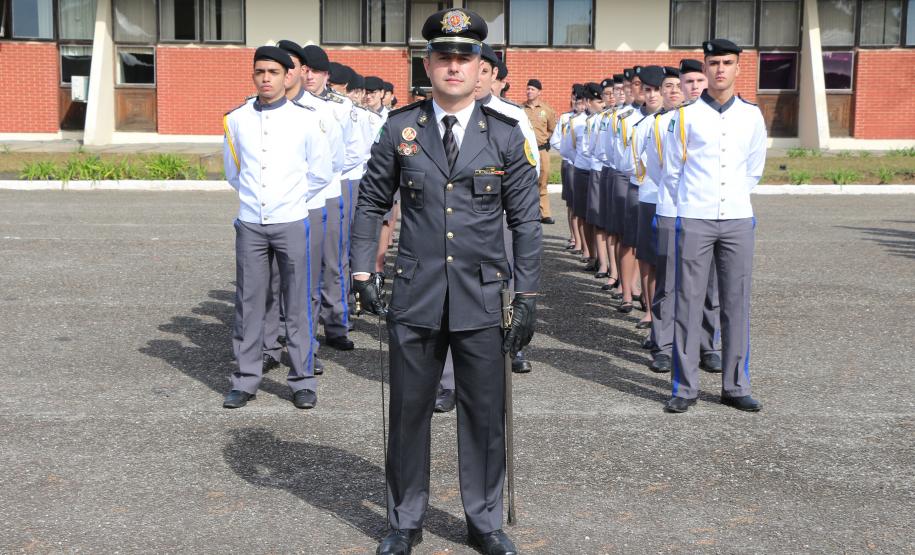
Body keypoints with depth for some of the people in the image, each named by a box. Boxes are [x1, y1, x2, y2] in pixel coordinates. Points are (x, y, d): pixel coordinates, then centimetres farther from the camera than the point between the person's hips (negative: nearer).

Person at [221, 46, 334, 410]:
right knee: (248, 303, 6)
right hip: (250, 224, 2)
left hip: (292, 222, -2)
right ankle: (245, 379, 15)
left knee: (297, 304, 3)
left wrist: (292, 199, 10)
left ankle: (302, 380, 12)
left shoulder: (306, 119, 0)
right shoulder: (236, 120, 6)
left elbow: (320, 173, 7)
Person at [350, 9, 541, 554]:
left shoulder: (506, 134, 0)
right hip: (415, 296, 1)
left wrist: (527, 296, -2)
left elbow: (526, 221, 1)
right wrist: (363, 269, 0)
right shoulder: (400, 128, 2)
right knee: (409, 412, 10)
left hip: (482, 298, 0)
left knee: (485, 415, 8)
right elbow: (372, 204, 9)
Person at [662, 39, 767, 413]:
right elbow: (672, 171, 8)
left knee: (736, 303, 5)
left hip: (738, 220, 2)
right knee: (688, 302, 0)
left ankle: (736, 386, 15)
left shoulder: (752, 115, 8)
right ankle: (684, 387, 8)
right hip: (694, 221, -2)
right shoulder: (686, 116, 0)